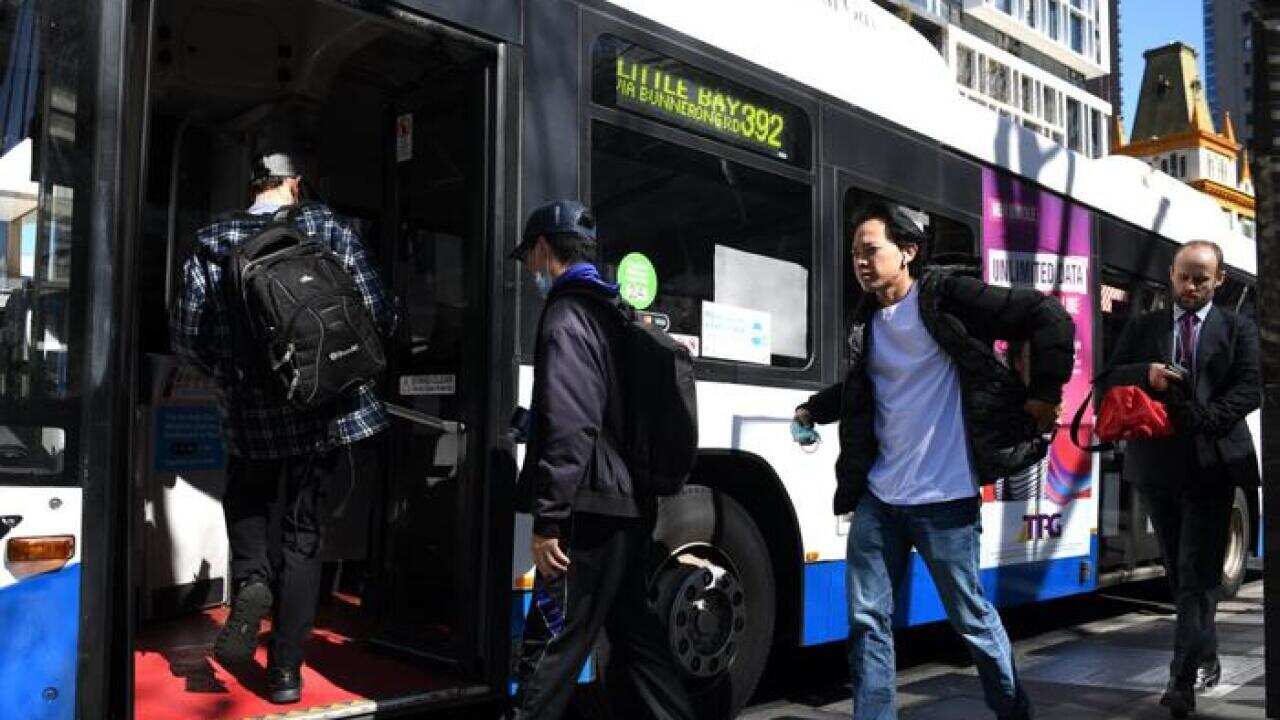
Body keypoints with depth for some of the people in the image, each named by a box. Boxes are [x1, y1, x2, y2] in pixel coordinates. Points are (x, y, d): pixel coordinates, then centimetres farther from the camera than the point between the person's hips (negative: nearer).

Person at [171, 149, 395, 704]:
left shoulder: (212, 242, -1)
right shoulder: (325, 228, -4)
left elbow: (187, 335, 0)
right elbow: (377, 314, -8)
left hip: (249, 414, 1)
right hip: (324, 409, 0)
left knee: (248, 501, 28)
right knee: (302, 532, 11)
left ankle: (251, 581, -1)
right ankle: (285, 669, 13)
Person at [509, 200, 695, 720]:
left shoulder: (566, 317, -12)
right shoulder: (609, 314, 18)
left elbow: (569, 429, -22)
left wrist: (547, 521, -20)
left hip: (590, 515, -9)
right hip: (629, 506, 9)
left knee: (551, 645, -3)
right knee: (633, 633, 16)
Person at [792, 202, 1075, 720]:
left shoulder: (944, 297, -8)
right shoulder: (867, 321, 11)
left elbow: (1049, 319, -8)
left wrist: (1043, 396, -8)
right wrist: (812, 411, 19)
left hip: (943, 498, -6)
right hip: (877, 496, 6)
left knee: (972, 620, 8)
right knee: (868, 621, 5)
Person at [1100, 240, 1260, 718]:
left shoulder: (1238, 329, 7)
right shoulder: (1142, 327, 12)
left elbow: (1250, 389, -4)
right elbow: (1110, 379, 6)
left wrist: (1200, 421, -18)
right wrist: (1145, 373, -14)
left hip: (1212, 464, -3)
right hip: (1158, 463, 3)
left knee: (1198, 573, -8)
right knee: (1179, 572, 11)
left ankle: (1183, 679, -10)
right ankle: (1205, 661, 26)